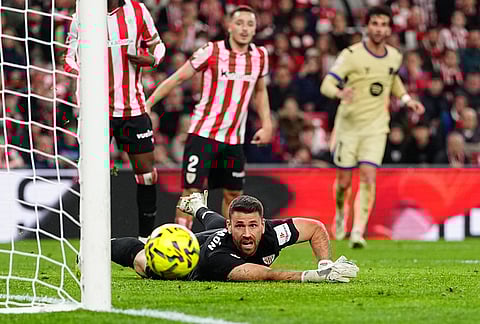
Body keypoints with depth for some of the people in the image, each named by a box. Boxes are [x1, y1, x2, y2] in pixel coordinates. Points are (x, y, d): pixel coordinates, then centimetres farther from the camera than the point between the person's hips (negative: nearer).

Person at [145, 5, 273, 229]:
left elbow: (260, 91, 21)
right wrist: (148, 104, -6)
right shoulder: (211, 51, -9)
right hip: (203, 133, -5)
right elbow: (178, 78, -3)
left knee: (233, 194, 11)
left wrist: (266, 125, 13)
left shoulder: (260, 56, 4)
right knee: (192, 190, -10)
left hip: (234, 138, 5)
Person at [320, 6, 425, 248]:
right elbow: (326, 85, -18)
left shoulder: (394, 57, 3)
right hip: (348, 125, -2)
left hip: (376, 127, 2)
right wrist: (340, 93, -39)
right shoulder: (351, 55, -12)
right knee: (344, 181, 3)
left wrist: (406, 99, 13)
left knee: (368, 178, -13)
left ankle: (358, 232, -14)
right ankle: (340, 215, 34)